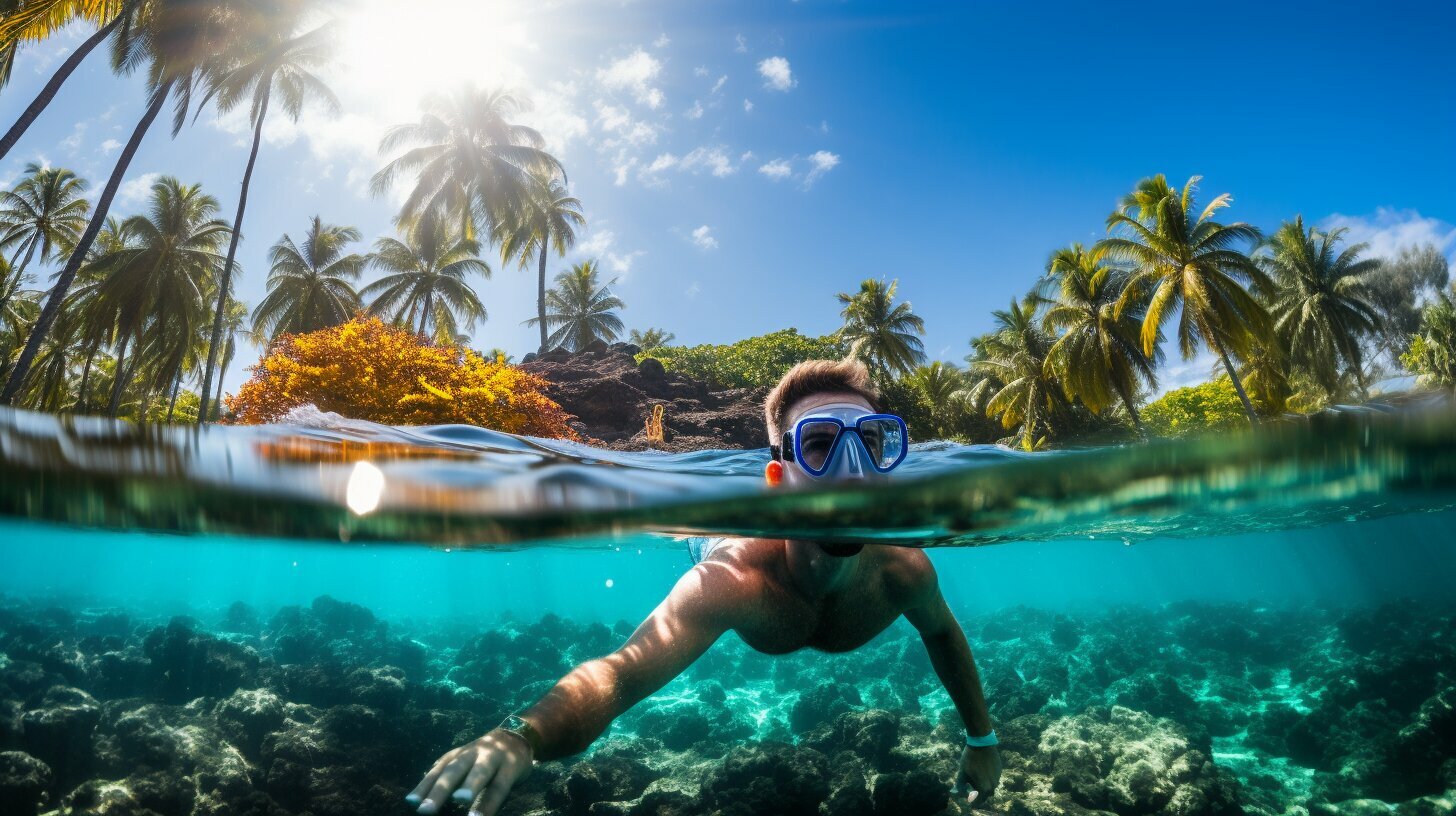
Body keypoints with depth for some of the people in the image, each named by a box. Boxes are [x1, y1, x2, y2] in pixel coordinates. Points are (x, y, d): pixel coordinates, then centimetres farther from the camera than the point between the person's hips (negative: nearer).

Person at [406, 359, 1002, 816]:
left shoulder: (903, 570, -43)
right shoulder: (729, 582, -54)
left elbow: (943, 634, -19)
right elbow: (621, 671, -64)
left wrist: (981, 738, -7)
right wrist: (522, 735, -85)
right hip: (723, 548, -2)